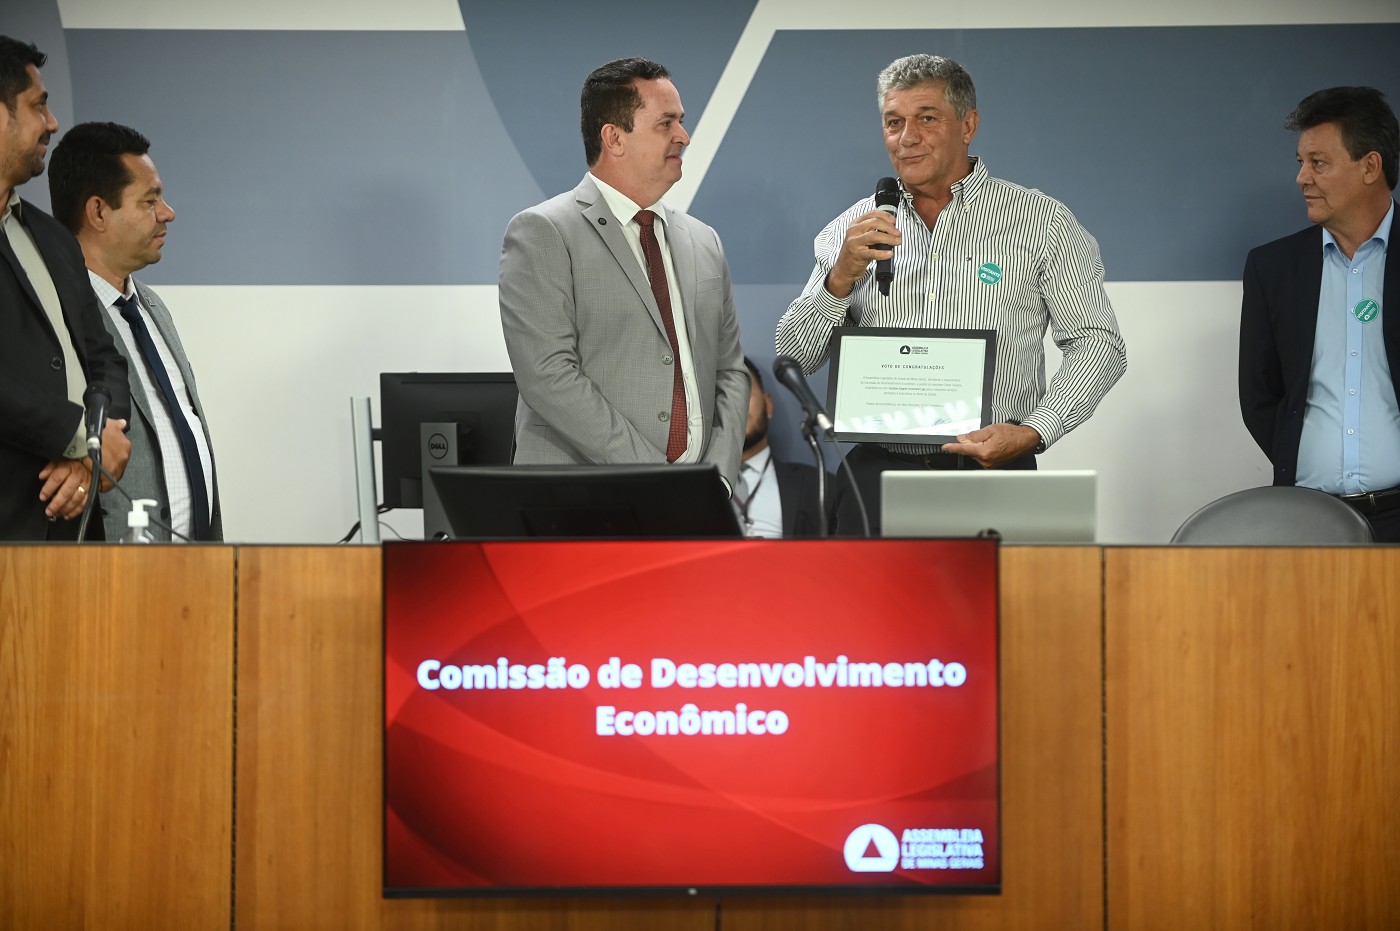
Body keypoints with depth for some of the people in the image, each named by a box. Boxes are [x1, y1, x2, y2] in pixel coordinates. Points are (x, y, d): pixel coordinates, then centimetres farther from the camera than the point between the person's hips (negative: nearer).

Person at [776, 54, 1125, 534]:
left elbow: (1097, 344, 0)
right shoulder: (854, 230, 11)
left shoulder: (1042, 221, 2)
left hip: (990, 476, -2)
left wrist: (1033, 432, -15)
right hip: (875, 473, 2)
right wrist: (841, 277, -9)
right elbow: (794, 359, 8)